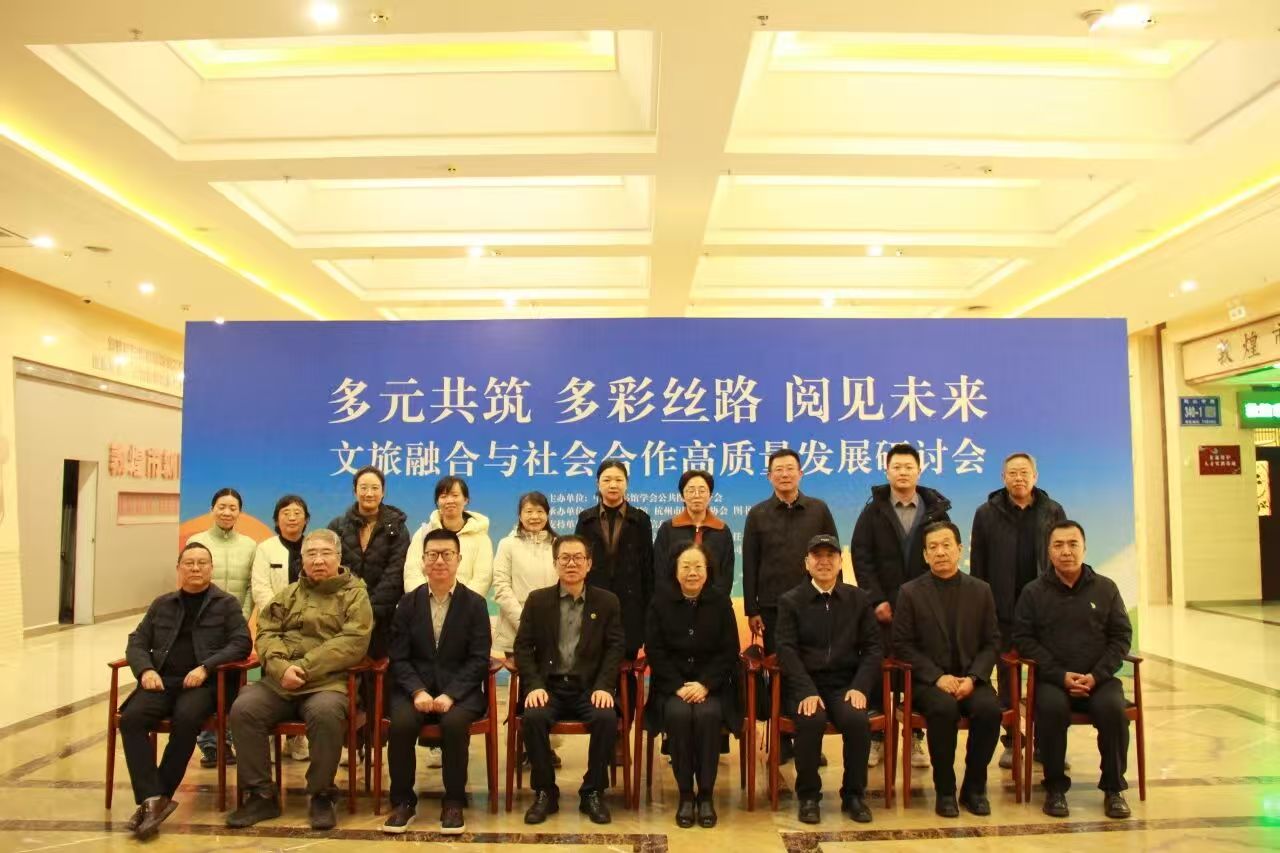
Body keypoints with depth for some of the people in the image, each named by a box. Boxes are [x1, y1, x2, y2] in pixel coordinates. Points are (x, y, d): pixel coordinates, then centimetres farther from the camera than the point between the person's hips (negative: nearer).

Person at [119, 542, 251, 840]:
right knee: (131, 718, -26)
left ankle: (156, 797, -18)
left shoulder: (226, 603, 9)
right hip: (162, 680, 3)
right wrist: (146, 669, -6)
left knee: (185, 719, -33)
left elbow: (242, 643, -1)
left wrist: (206, 667, -15)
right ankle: (153, 799, -28)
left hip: (204, 682, -3)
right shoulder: (162, 604, 20)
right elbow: (136, 642, 16)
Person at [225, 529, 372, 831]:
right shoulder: (289, 594, 21)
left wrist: (303, 667, -15)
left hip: (328, 681, -4)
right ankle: (261, 795, -6)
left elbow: (352, 643, -8)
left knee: (326, 713, -34)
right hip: (278, 681, 5)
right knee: (243, 709, -21)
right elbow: (266, 633, 10)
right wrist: (281, 667, -11)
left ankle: (321, 796, -12)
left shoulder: (355, 595, 6)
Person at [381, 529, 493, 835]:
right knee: (401, 723, -29)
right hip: (415, 688, 2)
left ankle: (453, 802, -10)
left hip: (459, 689, -1)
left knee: (455, 723, -32)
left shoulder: (475, 603, 1)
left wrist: (450, 694, -18)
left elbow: (479, 660, -4)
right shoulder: (408, 602, 7)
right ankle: (403, 800, -6)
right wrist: (418, 691, -15)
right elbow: (398, 658, 2)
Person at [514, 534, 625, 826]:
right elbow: (523, 646, 2)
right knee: (533, 717, -30)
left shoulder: (607, 601, 7)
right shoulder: (537, 600, 8)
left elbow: (615, 647, 0)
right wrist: (534, 685, -14)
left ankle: (593, 792, -7)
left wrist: (603, 686, -15)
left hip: (589, 687, 0)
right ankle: (545, 792, -8)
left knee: (607, 718, -29)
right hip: (549, 685, 0)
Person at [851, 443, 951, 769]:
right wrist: (876, 599, -9)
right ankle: (877, 739, 11)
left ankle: (915, 739, 16)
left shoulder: (936, 510, 7)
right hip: (884, 607, -1)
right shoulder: (873, 511, 4)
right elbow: (861, 557, -1)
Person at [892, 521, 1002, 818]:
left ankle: (974, 787, -6)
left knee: (990, 708, -28)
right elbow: (903, 645, -3)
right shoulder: (910, 592, 1)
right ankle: (945, 790, -13)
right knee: (944, 709, -33)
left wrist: (973, 677, -11)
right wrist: (938, 677, -15)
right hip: (928, 681, -2)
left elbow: (991, 643, 6)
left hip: (970, 678, 2)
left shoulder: (981, 590, 8)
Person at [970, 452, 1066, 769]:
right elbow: (978, 564, 1)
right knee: (1007, 675, 8)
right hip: (1004, 609, 0)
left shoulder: (1053, 512, 5)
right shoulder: (987, 513, 1)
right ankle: (1011, 741, 17)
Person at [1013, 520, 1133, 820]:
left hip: (1097, 679, 1)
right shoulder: (1033, 592, 4)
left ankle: (1114, 788, -8)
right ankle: (1055, 787, -13)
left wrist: (1096, 676, -8)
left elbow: (1122, 636, 7)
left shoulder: (1105, 588, 9)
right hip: (1052, 680, -1)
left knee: (1113, 708, -29)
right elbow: (1024, 639, -1)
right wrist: (1061, 676, -12)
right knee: (1051, 708, -32)